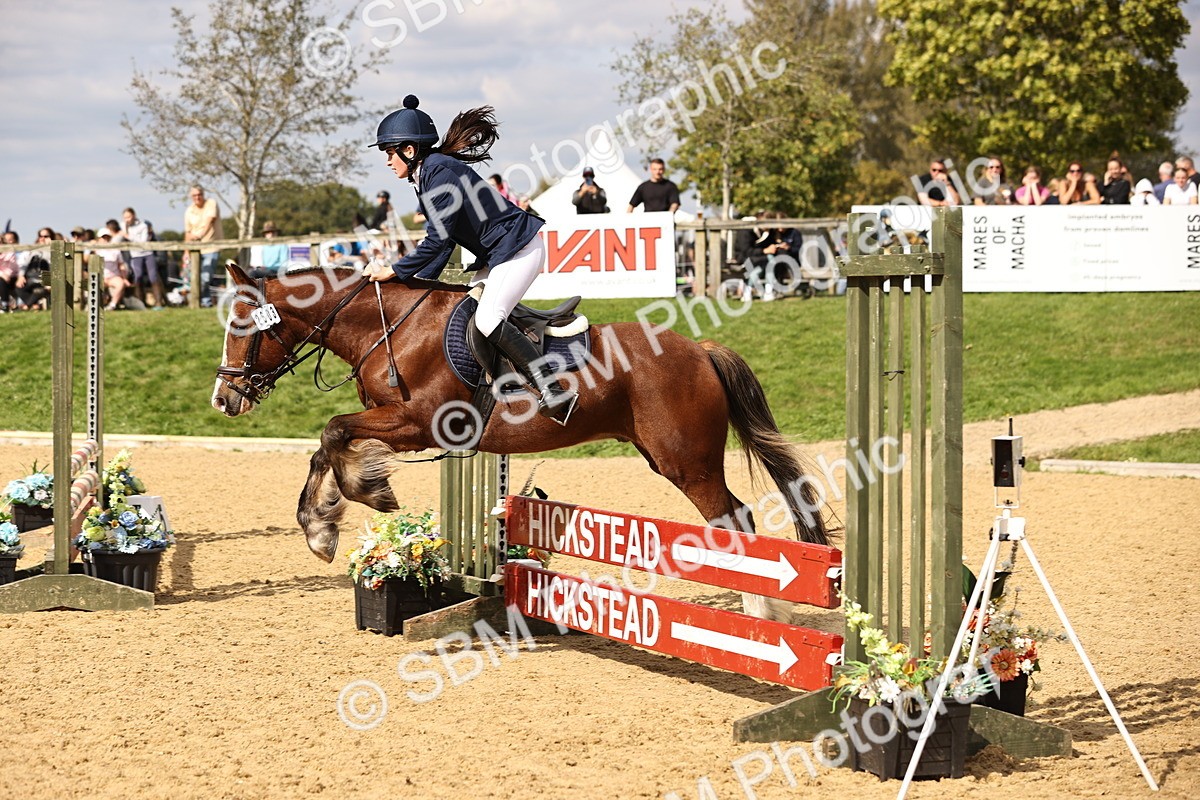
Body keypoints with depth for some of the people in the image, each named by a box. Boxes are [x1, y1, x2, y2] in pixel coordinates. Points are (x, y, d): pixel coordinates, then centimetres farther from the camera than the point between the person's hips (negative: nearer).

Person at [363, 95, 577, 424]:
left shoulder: (439, 172, -20)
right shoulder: (426, 177, 12)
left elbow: (437, 239, -25)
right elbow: (444, 241, 13)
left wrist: (393, 271, -18)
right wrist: (416, 282, 5)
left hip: (519, 248, -11)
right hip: (494, 255, 11)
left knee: (487, 319, -23)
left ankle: (555, 393, -25)